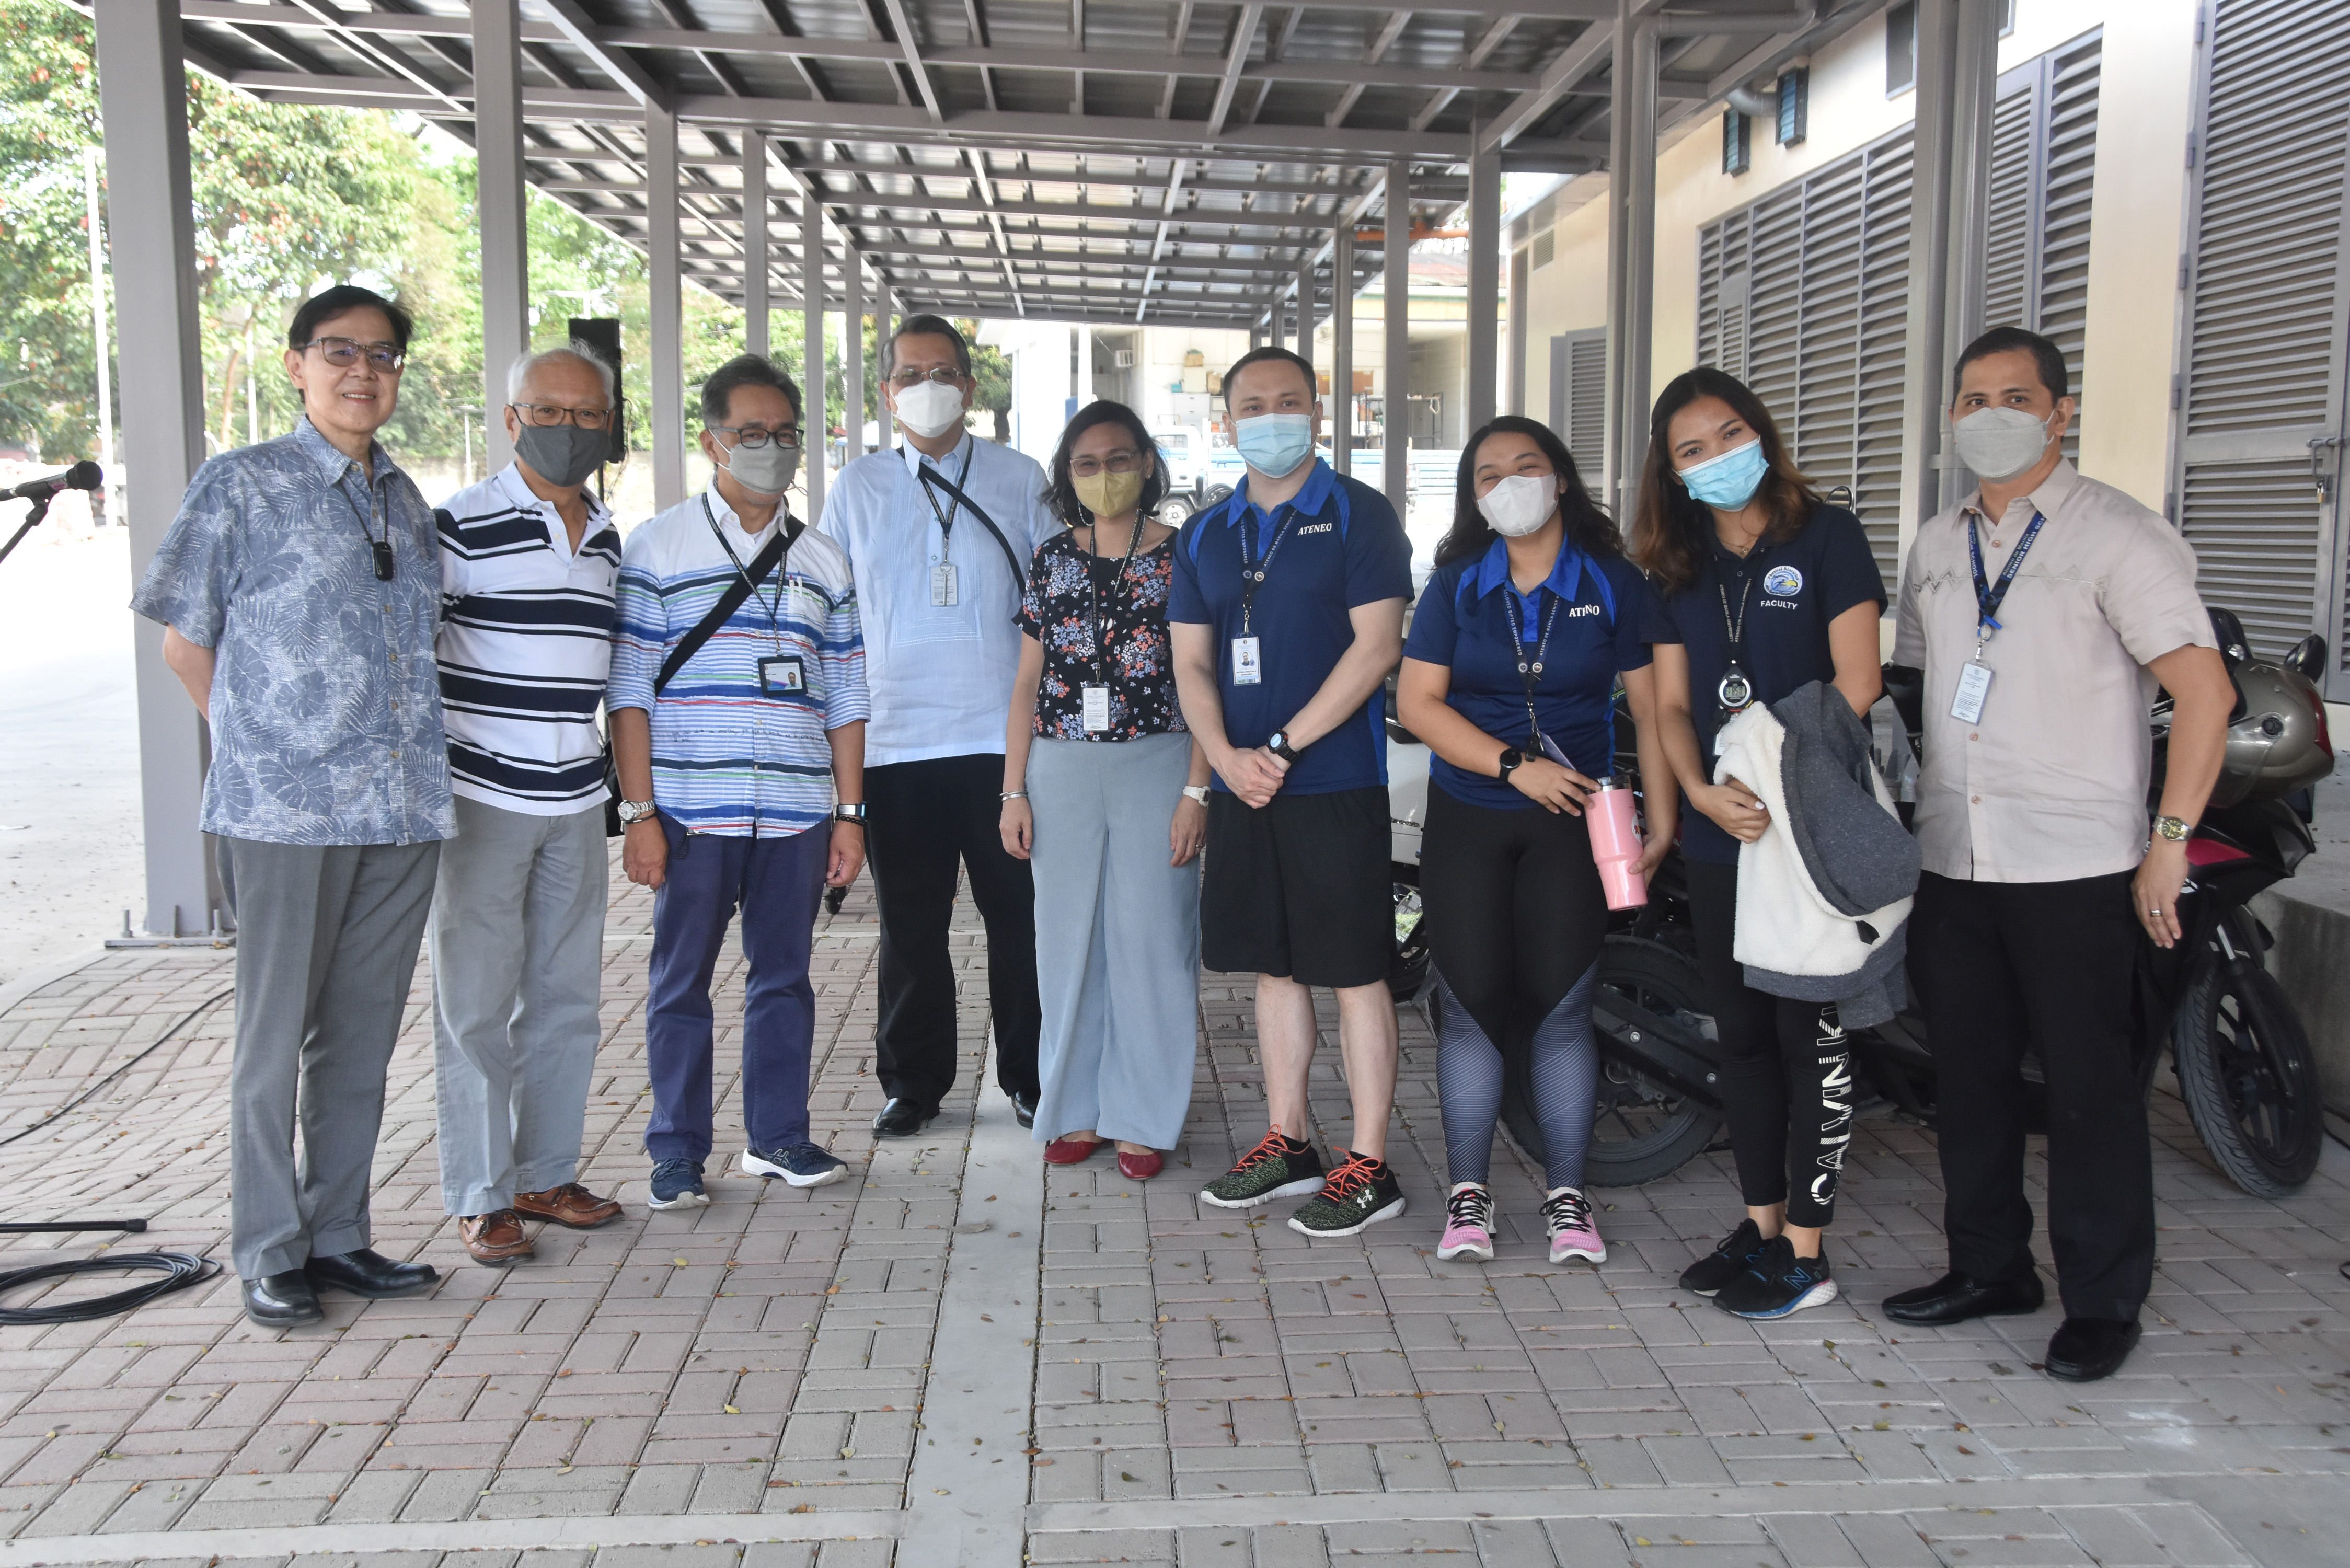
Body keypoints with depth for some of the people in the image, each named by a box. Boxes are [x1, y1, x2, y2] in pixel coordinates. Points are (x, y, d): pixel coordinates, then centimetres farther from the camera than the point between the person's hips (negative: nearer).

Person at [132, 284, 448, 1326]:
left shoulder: (406, 500, 15)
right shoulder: (243, 485, -1)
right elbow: (185, 642, 2)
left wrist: (410, 753, 14)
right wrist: (262, 748, 2)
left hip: (403, 808, 5)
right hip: (286, 809, -5)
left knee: (364, 1036, 11)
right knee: (276, 1037, 3)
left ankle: (339, 1235, 23)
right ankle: (271, 1254, 15)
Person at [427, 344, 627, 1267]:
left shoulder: (609, 540, 12)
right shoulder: (463, 525, -7)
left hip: (576, 801, 6)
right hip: (481, 799, -6)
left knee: (568, 1000, 12)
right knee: (477, 1005, 1)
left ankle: (548, 1173, 25)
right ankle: (480, 1197, 12)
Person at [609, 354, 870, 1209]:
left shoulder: (823, 562, 13)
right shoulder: (660, 547, 2)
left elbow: (845, 702, 13)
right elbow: (629, 690, -2)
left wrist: (850, 813, 7)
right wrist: (639, 812, -8)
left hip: (798, 813, 3)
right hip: (690, 813, -3)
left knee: (785, 973, 10)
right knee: (681, 979, 4)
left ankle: (778, 1135, 23)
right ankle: (677, 1152, 16)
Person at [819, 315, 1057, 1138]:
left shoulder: (1020, 479, 7)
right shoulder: (856, 489, 10)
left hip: (1004, 734, -1)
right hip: (896, 739, 1)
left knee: (1019, 915, 5)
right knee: (910, 923, 8)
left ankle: (1028, 1076, 21)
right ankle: (913, 1082, 22)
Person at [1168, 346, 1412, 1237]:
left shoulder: (1359, 518, -3)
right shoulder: (1205, 536, 13)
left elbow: (1375, 647, -12)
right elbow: (1192, 662, 10)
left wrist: (1283, 747, -16)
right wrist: (1228, 757, -8)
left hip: (1335, 785, -5)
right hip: (1243, 787, 6)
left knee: (1354, 972, -1)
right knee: (1275, 967, 13)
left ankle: (1369, 1168, 7)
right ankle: (1288, 1144, 24)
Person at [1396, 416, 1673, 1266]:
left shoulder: (1613, 584, 2)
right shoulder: (1456, 585, 4)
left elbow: (1653, 707, 0)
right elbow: (1416, 701, -3)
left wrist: (1662, 818, -8)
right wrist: (1516, 766, -12)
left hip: (1573, 818, -1)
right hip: (1467, 819, 1)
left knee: (1562, 1005, -1)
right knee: (1471, 1002, 0)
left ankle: (1567, 1195, 13)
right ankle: (1468, 1192, 12)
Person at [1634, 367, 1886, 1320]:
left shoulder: (1826, 537, -3)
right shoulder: (1676, 569, 12)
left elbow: (1857, 682, -10)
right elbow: (1672, 703, 9)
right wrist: (1703, 792, -10)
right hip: (1717, 837, 6)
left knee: (1809, 1035, -1)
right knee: (1741, 1034, 12)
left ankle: (1806, 1251, 7)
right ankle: (1762, 1224, 24)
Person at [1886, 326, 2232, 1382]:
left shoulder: (2117, 536, -7)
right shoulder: (1936, 547, 14)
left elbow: (2204, 689, -12)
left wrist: (2170, 840, -16)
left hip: (2075, 867, -6)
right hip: (1951, 861, 6)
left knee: (2088, 1085, 0)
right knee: (1969, 1075, 13)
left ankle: (2103, 1302, 13)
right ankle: (1990, 1267, 28)